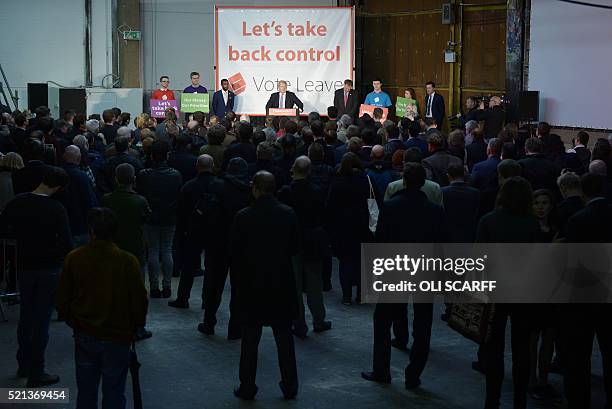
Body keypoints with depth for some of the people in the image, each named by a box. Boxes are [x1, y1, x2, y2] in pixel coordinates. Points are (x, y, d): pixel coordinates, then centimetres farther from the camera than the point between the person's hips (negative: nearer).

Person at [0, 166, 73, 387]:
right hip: (49, 269, -4)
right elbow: (67, 244, -20)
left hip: (25, 267, 5)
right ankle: (36, 373, 10)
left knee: (26, 316, 19)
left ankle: (24, 365, 31)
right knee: (42, 319, 4)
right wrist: (53, 251, -1)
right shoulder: (56, 209, -19)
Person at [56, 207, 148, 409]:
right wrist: (135, 327, 10)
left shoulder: (73, 259, -8)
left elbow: (62, 301, 0)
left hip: (84, 337, 2)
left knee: (86, 393, 16)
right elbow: (139, 301, -9)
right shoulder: (128, 261, -15)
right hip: (117, 339, -2)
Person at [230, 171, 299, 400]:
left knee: (250, 338, 8)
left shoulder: (243, 217, -12)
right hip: (282, 284, 2)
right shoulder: (288, 214, -5)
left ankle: (247, 387, 13)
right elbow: (294, 248, 3)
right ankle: (289, 387, 16)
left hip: (251, 284, -2)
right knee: (284, 337, 11)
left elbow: (234, 252, -6)